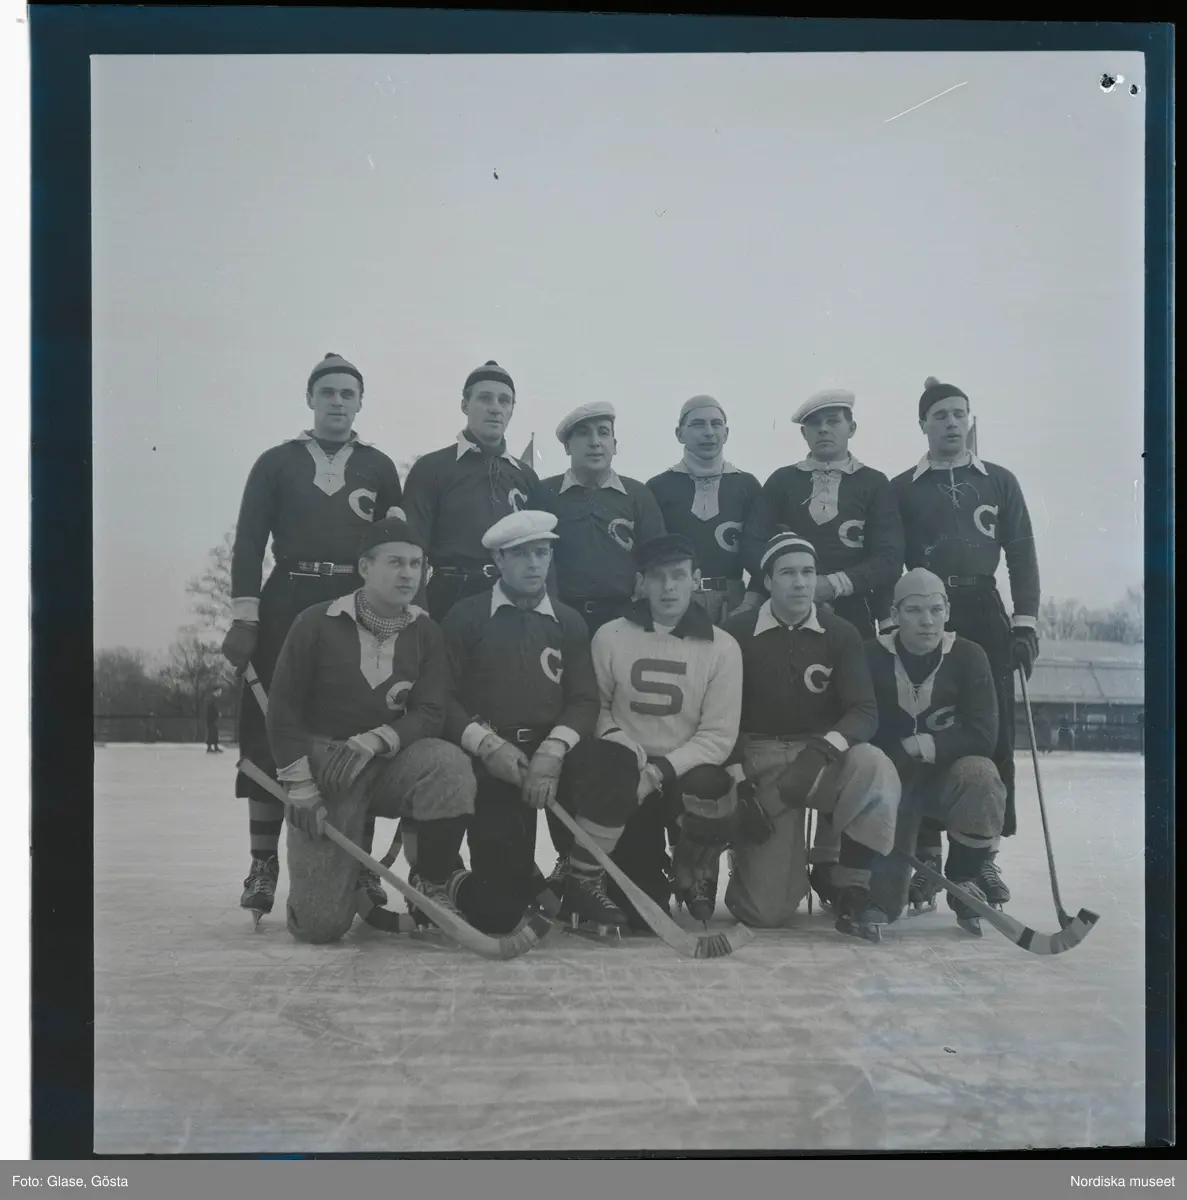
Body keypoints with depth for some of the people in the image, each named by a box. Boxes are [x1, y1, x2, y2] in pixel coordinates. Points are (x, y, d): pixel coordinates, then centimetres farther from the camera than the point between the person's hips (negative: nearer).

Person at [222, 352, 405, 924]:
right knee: (271, 730, -3)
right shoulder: (277, 463, 11)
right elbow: (248, 542, 4)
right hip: (287, 605, 0)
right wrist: (245, 617, -7)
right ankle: (263, 864, 3)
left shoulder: (380, 467, 14)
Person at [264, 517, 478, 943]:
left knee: (450, 764, -34)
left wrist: (373, 742, -22)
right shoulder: (317, 623, -4)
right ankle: (355, 879, 24)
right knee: (320, 922, -15)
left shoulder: (425, 632, 3)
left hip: (391, 767, 2)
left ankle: (430, 885, -10)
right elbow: (283, 711, -3)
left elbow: (429, 716, -5)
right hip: (324, 770, -2)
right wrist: (300, 788, -11)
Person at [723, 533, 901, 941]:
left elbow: (865, 711, -8)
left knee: (874, 767, -35)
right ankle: (749, 860, 25)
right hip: (760, 763, -2)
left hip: (824, 758, 2)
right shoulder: (737, 633, -3)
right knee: (767, 911, -13)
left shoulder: (840, 634, 1)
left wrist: (823, 748, -27)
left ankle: (847, 884, -15)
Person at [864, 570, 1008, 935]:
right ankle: (922, 858, 28)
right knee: (882, 905, -9)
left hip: (948, 778, 0)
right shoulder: (872, 657, -10)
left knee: (979, 775, -36)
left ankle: (963, 883, -11)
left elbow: (983, 736, -16)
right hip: (891, 784, 0)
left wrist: (919, 746, -24)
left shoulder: (968, 656, -9)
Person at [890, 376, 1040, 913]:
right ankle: (924, 850, 3)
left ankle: (983, 853, 4)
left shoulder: (999, 482, 14)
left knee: (993, 733, -3)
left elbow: (1021, 554, 9)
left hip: (984, 615, 1)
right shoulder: (902, 489, 11)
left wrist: (1026, 620, -1)